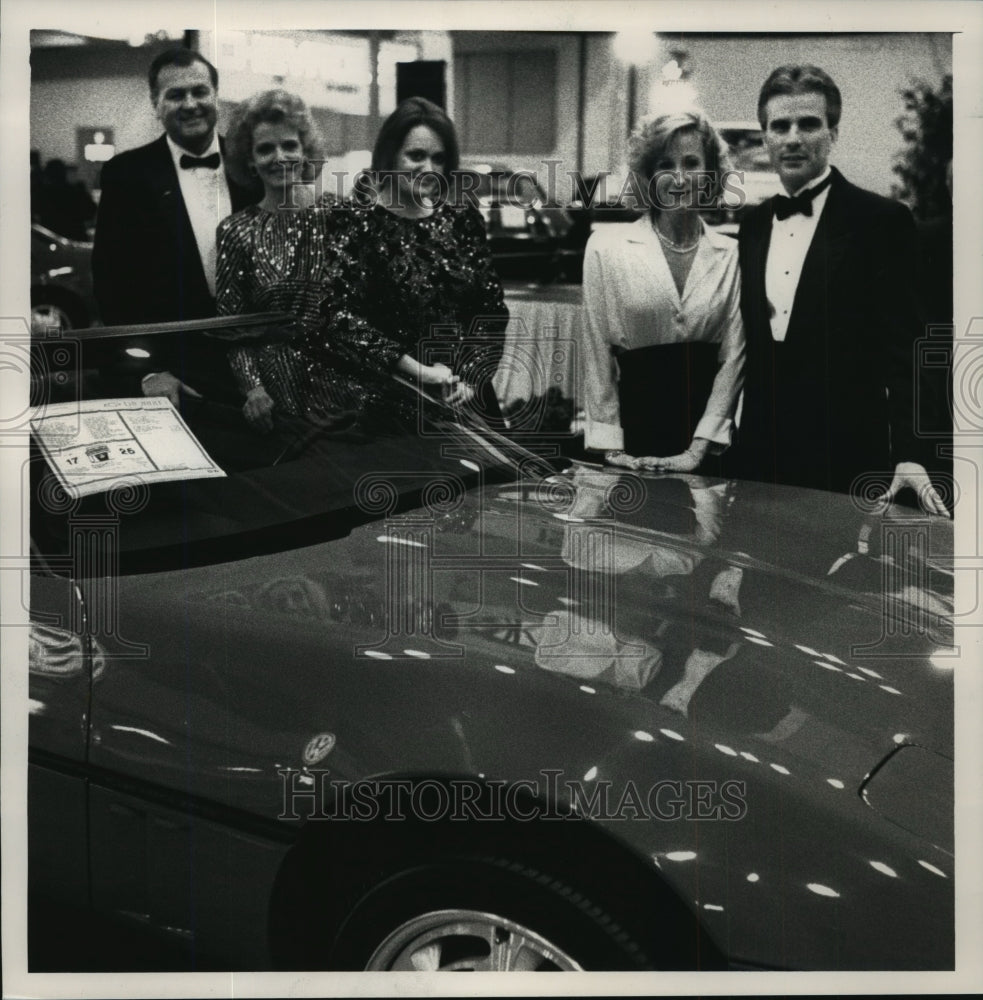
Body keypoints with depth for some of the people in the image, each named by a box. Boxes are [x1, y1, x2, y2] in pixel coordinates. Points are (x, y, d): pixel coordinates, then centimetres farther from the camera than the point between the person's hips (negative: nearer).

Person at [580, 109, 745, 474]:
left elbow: (733, 355, 1)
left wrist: (699, 448, -6)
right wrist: (610, 447, -5)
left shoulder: (730, 255, 2)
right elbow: (597, 354, -2)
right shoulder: (607, 247, -2)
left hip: (708, 438, 1)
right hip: (636, 426, -1)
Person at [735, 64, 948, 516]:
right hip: (760, 458, 5)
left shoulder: (882, 221, -6)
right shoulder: (753, 224, 11)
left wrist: (908, 455, -19)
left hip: (846, 462, -5)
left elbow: (902, 348, -10)